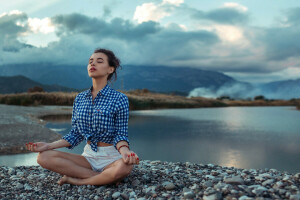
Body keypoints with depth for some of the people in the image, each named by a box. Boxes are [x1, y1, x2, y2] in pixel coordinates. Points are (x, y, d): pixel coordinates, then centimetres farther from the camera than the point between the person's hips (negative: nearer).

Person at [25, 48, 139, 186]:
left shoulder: (119, 98, -5)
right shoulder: (79, 98, 9)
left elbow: (121, 134, -6)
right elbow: (75, 134, 11)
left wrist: (124, 150, -28)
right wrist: (48, 145, -1)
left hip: (112, 157, -4)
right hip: (88, 156, 5)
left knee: (124, 167, -39)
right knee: (43, 157, -16)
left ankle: (74, 180, -15)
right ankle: (106, 177, -16)